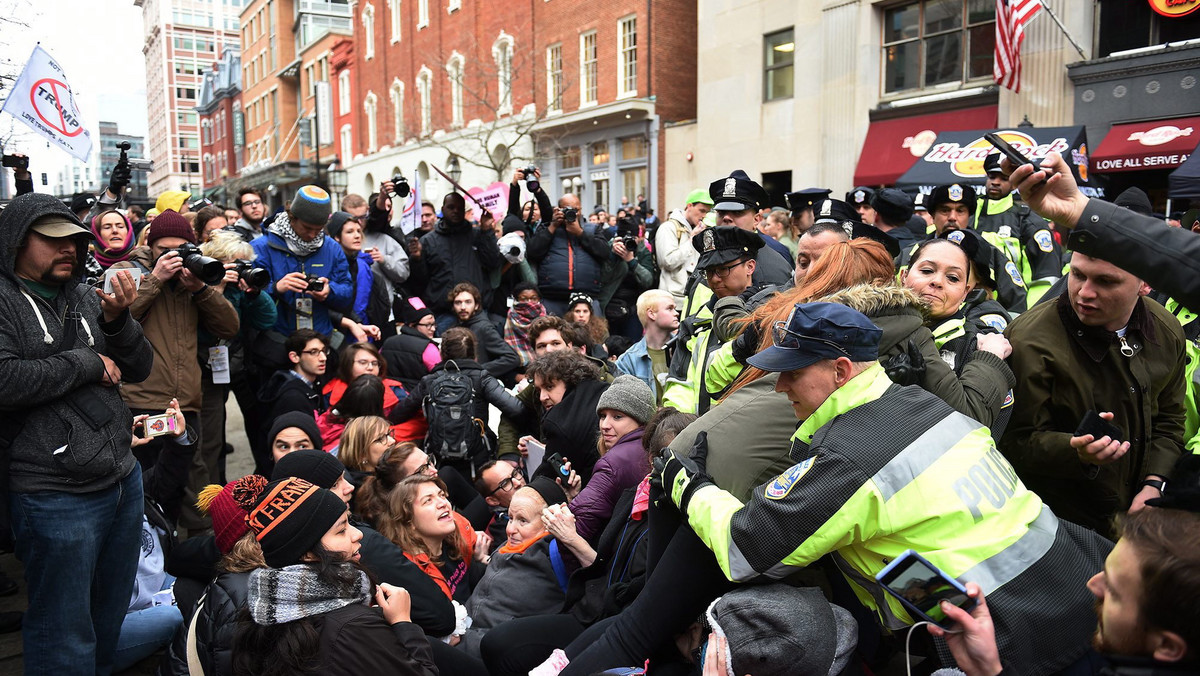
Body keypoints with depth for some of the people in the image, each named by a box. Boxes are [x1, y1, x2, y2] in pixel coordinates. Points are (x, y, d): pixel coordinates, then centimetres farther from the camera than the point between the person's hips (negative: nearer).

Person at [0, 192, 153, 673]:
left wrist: (116, 319, -7)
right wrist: (87, 363, -12)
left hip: (124, 480, 6)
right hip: (55, 500, -6)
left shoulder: (84, 298, 10)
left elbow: (139, 369, 10)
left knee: (112, 617, 20)